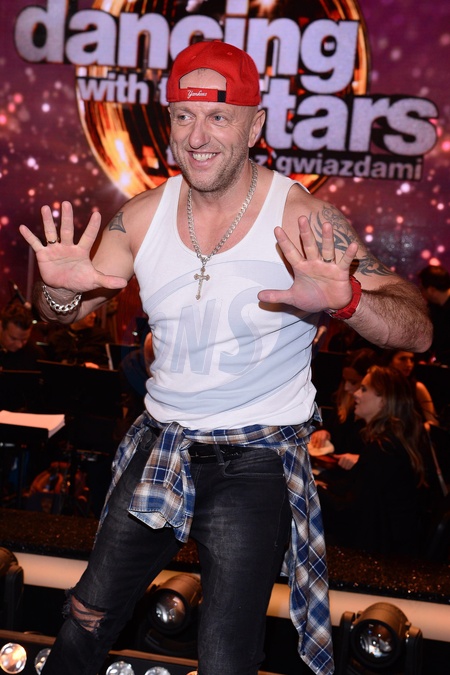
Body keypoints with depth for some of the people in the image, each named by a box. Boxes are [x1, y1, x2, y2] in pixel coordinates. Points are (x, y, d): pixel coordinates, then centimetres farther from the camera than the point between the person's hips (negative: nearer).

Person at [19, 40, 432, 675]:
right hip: (160, 445, 5)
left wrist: (346, 300, -40)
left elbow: (417, 330, -18)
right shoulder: (144, 216, -2)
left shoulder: (304, 220, -15)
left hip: (258, 459, -4)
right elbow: (67, 313, 8)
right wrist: (61, 290, -17)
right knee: (89, 617, 18)